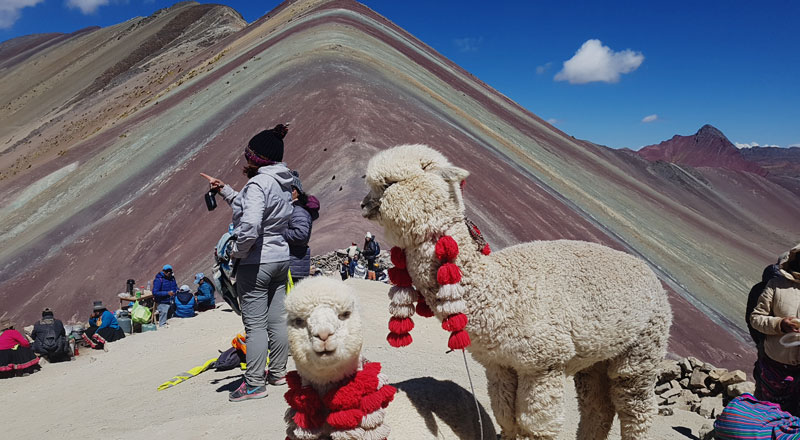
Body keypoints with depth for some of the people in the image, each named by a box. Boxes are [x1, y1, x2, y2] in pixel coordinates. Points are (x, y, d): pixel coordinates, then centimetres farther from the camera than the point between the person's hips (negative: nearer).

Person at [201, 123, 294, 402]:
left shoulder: (258, 183, -18)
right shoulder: (284, 183, 9)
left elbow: (250, 227, -31)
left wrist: (237, 252, -15)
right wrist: (224, 190, 22)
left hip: (255, 263, -9)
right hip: (281, 259, 9)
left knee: (255, 324, -1)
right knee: (277, 319, 15)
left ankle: (254, 384, 8)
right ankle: (278, 373, 28)